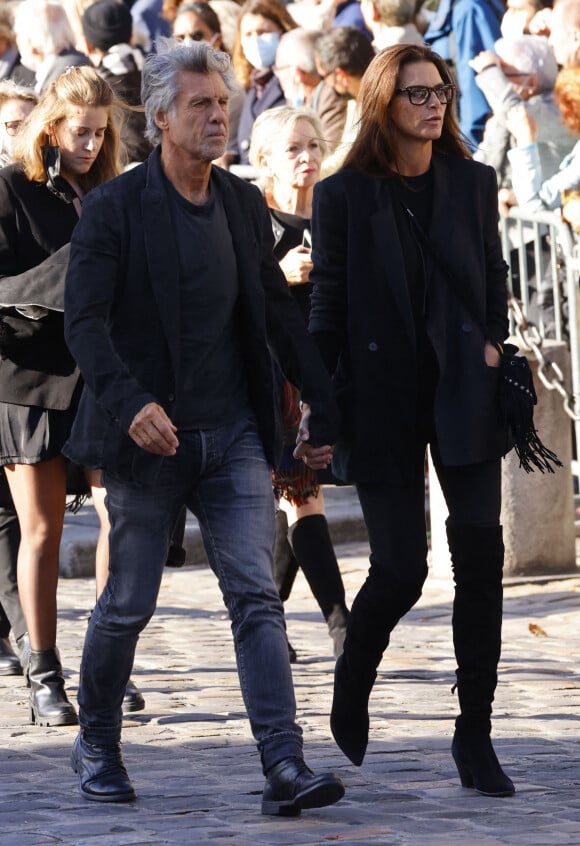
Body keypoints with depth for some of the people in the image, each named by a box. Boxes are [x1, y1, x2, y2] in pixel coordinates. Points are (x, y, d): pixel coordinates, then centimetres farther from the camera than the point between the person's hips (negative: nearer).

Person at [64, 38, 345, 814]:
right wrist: (130, 403, -29)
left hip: (234, 436, 4)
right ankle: (96, 744, 29)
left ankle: (285, 766, -14)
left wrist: (324, 402, 12)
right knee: (129, 604, 7)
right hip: (150, 437, -4)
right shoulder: (113, 209, -9)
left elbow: (277, 309, 14)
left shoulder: (244, 204, 7)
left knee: (257, 597, -7)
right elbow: (84, 321, -15)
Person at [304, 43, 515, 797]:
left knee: (481, 558, -5)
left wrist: (493, 342, 0)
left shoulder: (472, 182, 6)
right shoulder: (344, 196, -2)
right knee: (401, 568, -3)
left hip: (463, 394, 2)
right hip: (381, 399, -2)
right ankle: (352, 685, 29)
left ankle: (475, 734, 3)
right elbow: (327, 304, 0)